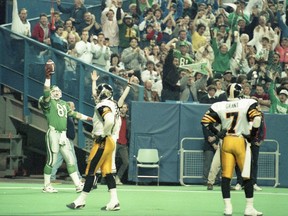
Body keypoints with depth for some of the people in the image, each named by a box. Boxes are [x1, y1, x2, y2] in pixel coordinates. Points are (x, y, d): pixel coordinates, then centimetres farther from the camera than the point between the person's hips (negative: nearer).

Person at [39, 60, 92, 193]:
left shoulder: (64, 103, 21)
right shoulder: (48, 102, -2)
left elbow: (73, 113, 31)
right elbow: (46, 94, -22)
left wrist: (87, 118, 33)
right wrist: (47, 78, -32)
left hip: (63, 135, 7)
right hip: (53, 133, -7)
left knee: (70, 160, 6)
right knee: (51, 161, -4)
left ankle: (78, 185, 8)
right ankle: (47, 186, 7)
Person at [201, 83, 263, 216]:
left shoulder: (219, 106, 3)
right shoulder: (248, 104, -6)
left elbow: (205, 121, 1)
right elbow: (257, 118, -17)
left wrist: (217, 133, 11)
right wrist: (253, 135, -3)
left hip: (226, 141, 3)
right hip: (241, 141, -3)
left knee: (226, 175, 5)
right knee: (247, 176, 6)